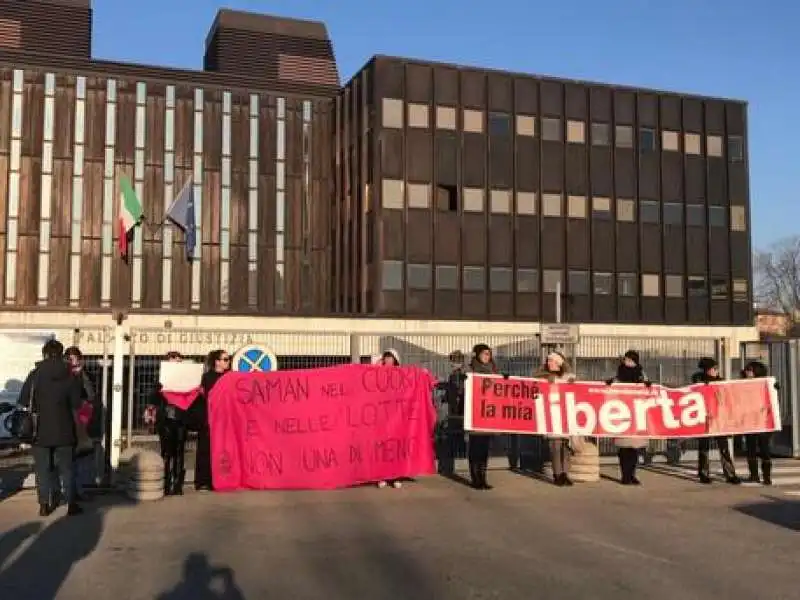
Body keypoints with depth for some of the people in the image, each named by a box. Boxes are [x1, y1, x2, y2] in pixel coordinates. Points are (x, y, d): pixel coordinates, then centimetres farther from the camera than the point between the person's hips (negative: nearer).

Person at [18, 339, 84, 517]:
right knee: (66, 470, 8)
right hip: (64, 432, 0)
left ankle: (44, 506, 12)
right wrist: (75, 428, 11)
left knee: (43, 470, 9)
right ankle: (71, 505, 10)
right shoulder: (70, 377, -3)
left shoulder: (35, 375, -4)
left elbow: (24, 403, -1)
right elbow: (75, 407, -2)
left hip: (40, 431, 0)